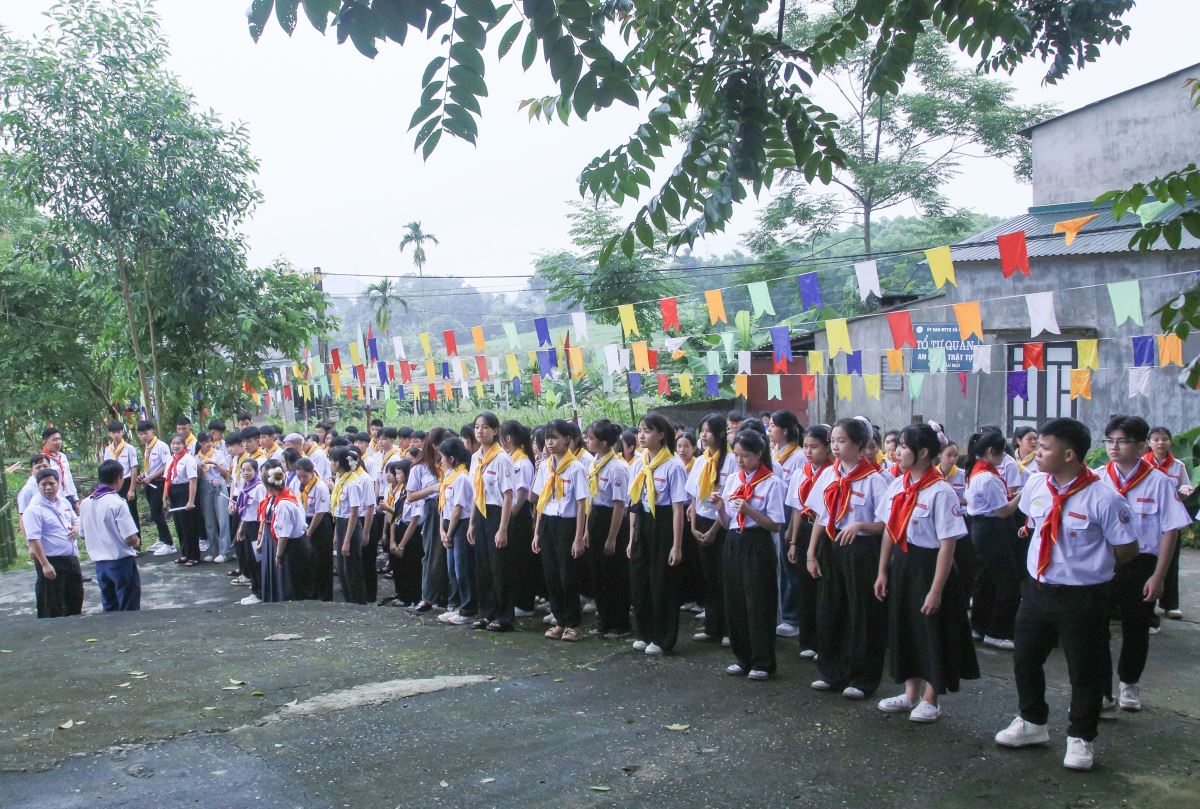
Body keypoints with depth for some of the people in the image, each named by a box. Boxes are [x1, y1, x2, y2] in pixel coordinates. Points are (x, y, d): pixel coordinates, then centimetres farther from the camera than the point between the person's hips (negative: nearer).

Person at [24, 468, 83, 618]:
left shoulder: (64, 502, 6)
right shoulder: (34, 509, -17)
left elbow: (75, 519, 23)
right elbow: (33, 539, -21)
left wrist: (76, 527, -2)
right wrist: (45, 564, -25)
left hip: (71, 559, 8)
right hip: (51, 562, -7)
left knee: (75, 599, 20)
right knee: (53, 607, 0)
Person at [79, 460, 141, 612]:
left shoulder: (85, 503, 1)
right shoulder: (117, 503, -18)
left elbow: (83, 535, 12)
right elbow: (131, 539, -20)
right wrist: (137, 542, 1)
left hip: (100, 563, 6)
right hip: (122, 561, -6)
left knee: (109, 609, 16)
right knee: (130, 610, 5)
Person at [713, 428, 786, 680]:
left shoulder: (772, 482, -8)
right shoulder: (732, 480, 9)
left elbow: (776, 525, -11)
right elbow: (726, 524, 13)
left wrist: (749, 510, -22)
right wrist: (720, 508, -7)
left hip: (758, 546, -6)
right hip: (733, 544, 6)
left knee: (758, 604, 0)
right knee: (734, 602, 10)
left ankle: (762, 662, 12)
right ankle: (743, 658, 23)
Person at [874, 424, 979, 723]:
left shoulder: (940, 492, -19)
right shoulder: (898, 486, 3)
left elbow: (947, 545, -18)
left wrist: (936, 590, -18)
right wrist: (883, 572, 10)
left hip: (928, 566, -7)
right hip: (901, 564, 7)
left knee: (932, 633, 6)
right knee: (903, 628, 16)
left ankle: (930, 700, 23)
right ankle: (911, 693, 33)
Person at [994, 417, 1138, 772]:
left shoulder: (1103, 499, -21)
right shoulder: (1035, 485, -4)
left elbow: (1128, 549, -10)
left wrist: (1089, 565, 0)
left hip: (1082, 599, -6)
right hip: (1037, 589, 6)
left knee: (1085, 670, 10)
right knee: (1025, 660, 18)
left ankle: (1080, 739, 30)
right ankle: (1032, 723, 40)